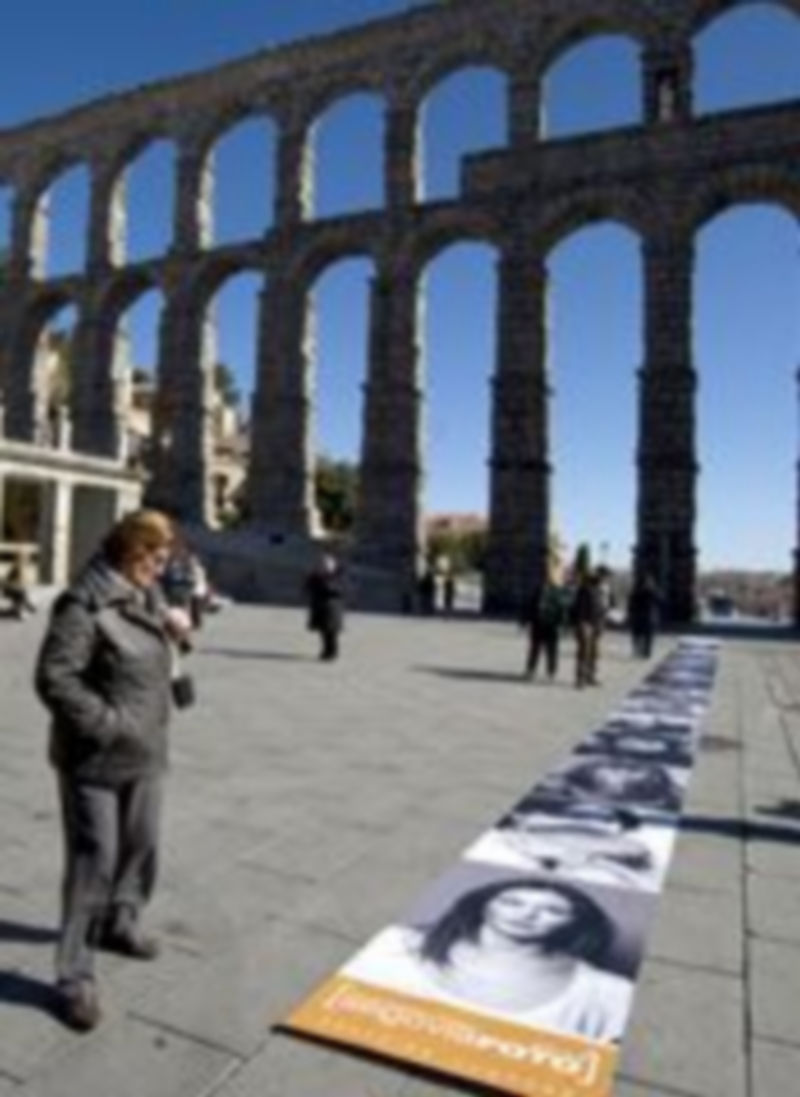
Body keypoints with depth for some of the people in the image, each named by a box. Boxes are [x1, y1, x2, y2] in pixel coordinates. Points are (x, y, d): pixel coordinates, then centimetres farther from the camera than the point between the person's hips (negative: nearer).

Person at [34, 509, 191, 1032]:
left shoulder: (147, 594, 7)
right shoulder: (85, 604, -20)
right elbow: (54, 680, -23)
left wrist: (175, 627, -2)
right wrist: (109, 725, -22)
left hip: (145, 754, 8)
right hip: (96, 759, -8)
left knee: (142, 847, 21)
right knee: (93, 863, -1)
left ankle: (120, 923, 45)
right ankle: (75, 977, 15)